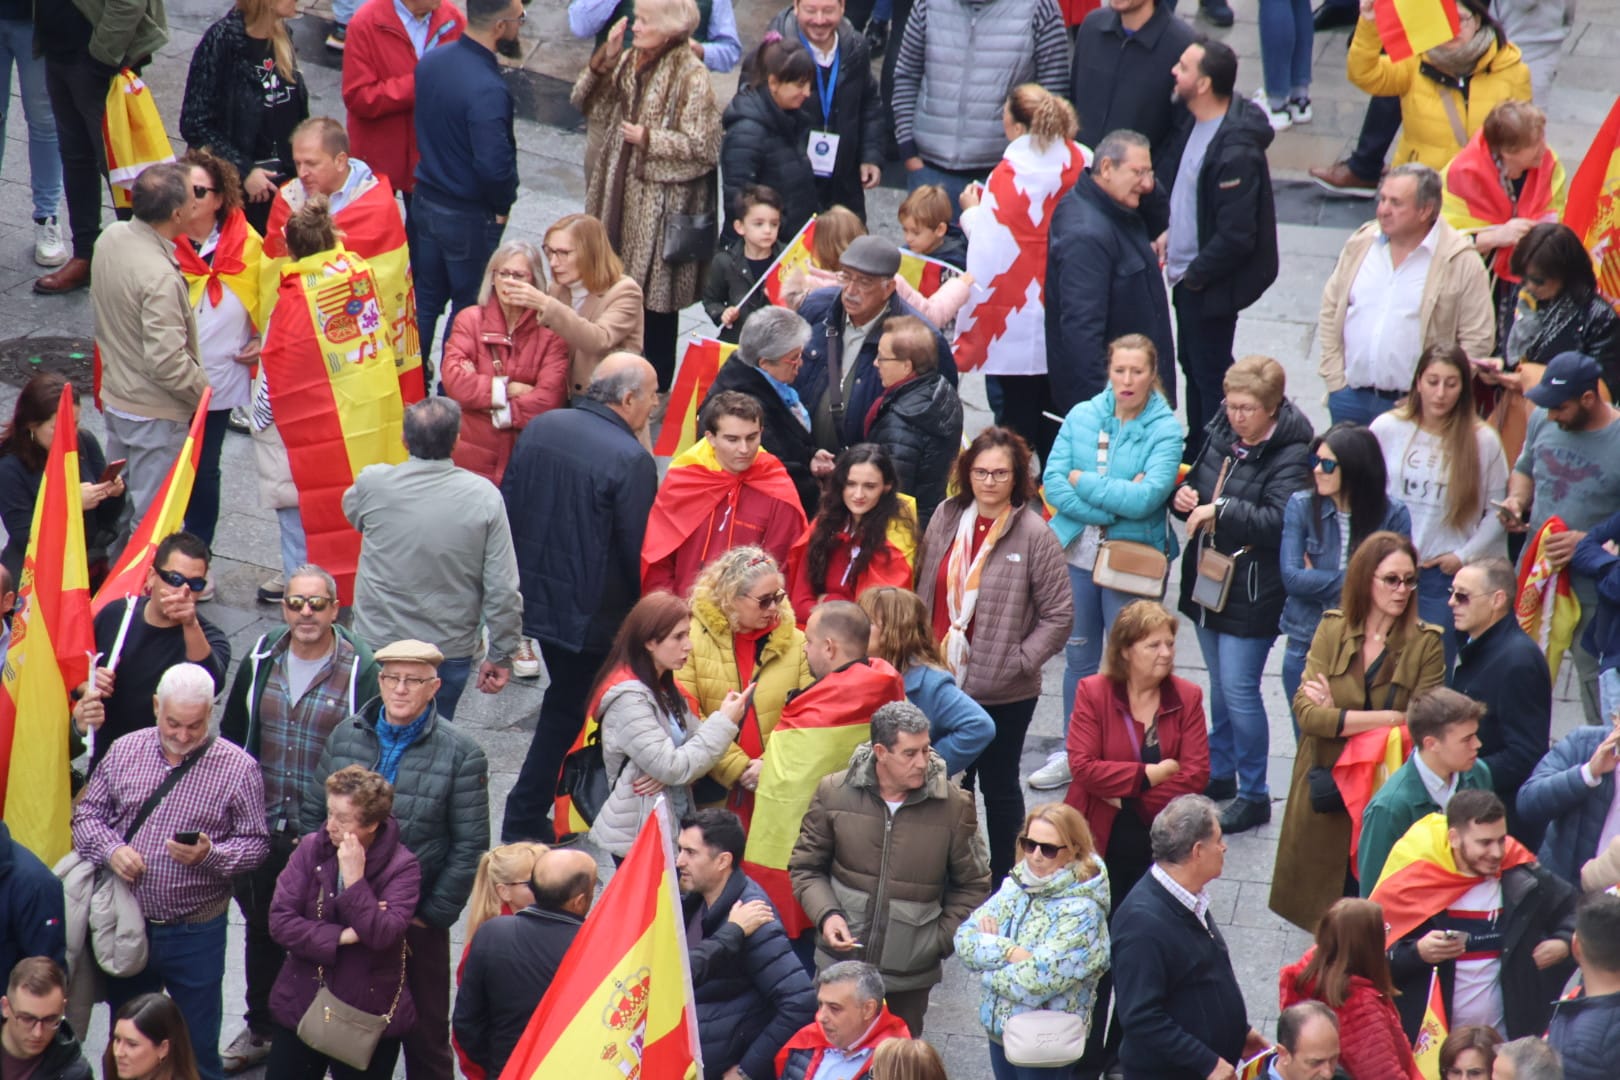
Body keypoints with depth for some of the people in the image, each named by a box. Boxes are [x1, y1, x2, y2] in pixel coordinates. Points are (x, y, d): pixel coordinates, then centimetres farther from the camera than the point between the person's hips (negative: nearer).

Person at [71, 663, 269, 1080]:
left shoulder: (238, 767, -8)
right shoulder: (125, 751, 1)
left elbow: (255, 843, -6)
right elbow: (87, 812, 7)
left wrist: (210, 855, -25)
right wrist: (110, 849, -13)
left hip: (195, 933, -3)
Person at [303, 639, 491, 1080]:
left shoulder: (460, 753, -8)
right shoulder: (346, 736, 2)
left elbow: (469, 845, -7)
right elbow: (312, 812, 9)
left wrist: (435, 913, -9)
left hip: (417, 919, -3)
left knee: (425, 1028, 7)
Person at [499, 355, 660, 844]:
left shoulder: (540, 428, 0)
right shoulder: (630, 460, -21)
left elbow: (508, 507, 7)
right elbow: (637, 548, -17)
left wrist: (518, 579, 18)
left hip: (534, 596, 7)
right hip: (591, 611, -7)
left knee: (567, 700, 23)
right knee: (565, 711, 8)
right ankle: (522, 825, 15)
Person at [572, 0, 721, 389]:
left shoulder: (691, 76, -15)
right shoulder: (629, 62, 7)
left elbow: (701, 145, -17)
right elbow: (585, 103, 6)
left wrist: (648, 138, -15)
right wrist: (604, 60, -7)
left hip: (662, 202, -7)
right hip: (620, 189, 7)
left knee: (655, 299, 2)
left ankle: (656, 389, 14)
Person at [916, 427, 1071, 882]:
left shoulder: (1034, 536, -12)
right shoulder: (946, 519, 2)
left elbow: (1059, 616, -9)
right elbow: (924, 591, 11)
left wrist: (1017, 661, -14)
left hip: (1004, 692, -4)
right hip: (944, 682, 5)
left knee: (999, 785, 9)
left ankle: (1003, 881, 22)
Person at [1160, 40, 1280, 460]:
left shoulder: (1236, 153, -30)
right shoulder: (1195, 124, 0)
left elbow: (1236, 235, -28)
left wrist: (1195, 275, -17)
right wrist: (1171, 232, 8)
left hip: (1210, 284, -10)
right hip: (1187, 272, 10)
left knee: (1209, 374, 3)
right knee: (1193, 364, 22)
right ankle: (1195, 455, 36)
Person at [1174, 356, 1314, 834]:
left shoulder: (1290, 456, -17)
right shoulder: (1221, 437, 6)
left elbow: (1279, 521, -28)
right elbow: (1197, 482, 21)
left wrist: (1220, 510, -28)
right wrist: (1184, 497, -2)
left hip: (1252, 592, -8)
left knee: (1239, 690, -6)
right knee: (1220, 685, 19)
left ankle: (1254, 795, 5)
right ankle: (1220, 775, 33)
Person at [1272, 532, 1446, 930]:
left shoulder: (1425, 643, -5)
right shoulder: (1332, 629, 0)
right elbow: (1305, 711, -10)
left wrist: (1337, 716, -13)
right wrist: (1390, 718, -19)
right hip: (1324, 793, 2)